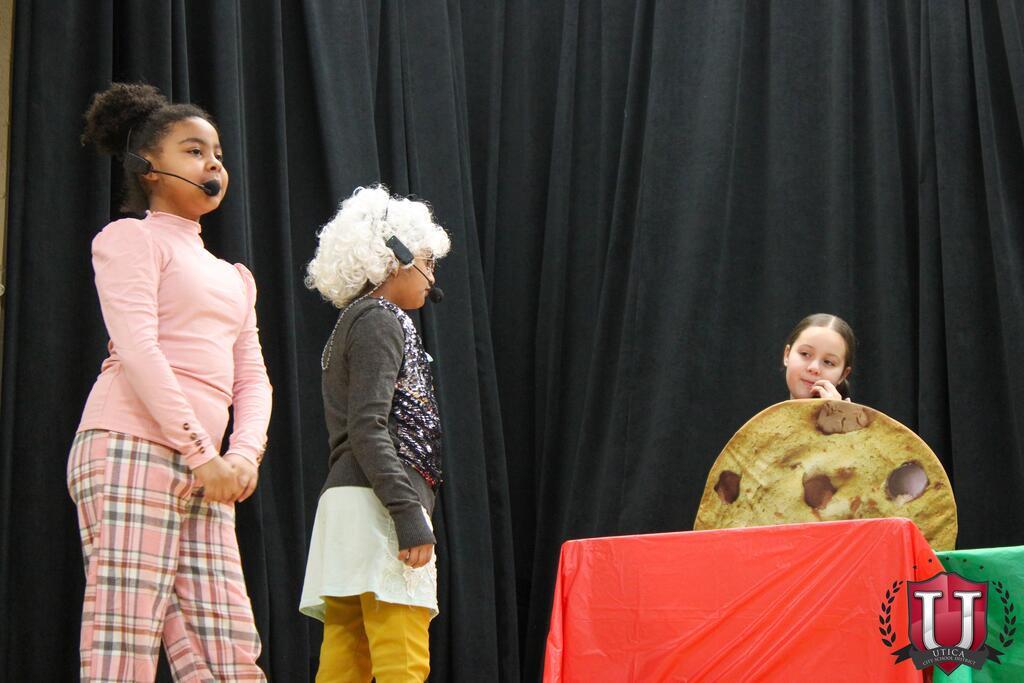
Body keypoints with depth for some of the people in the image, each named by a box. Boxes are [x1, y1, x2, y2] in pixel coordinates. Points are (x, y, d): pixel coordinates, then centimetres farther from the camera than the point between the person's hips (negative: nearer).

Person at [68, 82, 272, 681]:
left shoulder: (232, 276, 27)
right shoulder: (131, 238, 4)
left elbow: (252, 378, 18)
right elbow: (138, 350, -9)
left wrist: (245, 453, -3)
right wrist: (202, 452, -16)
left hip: (205, 477, 8)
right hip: (131, 452, -8)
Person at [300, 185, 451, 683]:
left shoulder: (352, 324, 25)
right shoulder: (380, 321, -4)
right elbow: (367, 427, -15)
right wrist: (409, 514, -21)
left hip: (344, 498, 10)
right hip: (377, 501, -10)